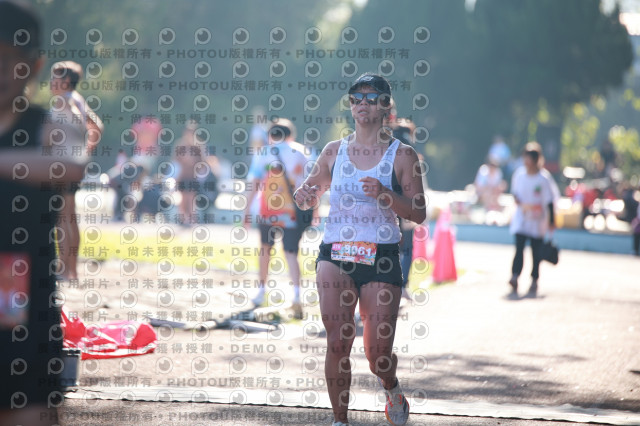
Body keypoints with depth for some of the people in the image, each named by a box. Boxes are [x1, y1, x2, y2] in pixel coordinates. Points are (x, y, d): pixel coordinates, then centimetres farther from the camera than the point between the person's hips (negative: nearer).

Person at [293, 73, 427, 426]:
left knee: (378, 353, 0)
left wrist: (386, 195, -19)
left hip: (381, 256, -2)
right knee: (338, 342, -14)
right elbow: (312, 195, 21)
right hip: (335, 253, 2)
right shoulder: (334, 152, 10)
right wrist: (305, 196, -3)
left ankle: (391, 389, 35)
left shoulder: (402, 155, 1)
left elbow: (418, 213, -2)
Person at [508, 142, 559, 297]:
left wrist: (551, 221, -3)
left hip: (537, 220, -2)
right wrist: (517, 201, -6)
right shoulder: (519, 174, 0)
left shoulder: (544, 178, -10)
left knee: (536, 252, 7)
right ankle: (514, 277, -22)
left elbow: (549, 201, -5)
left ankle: (534, 281, 18)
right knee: (519, 248, -13)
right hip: (521, 219, 2)